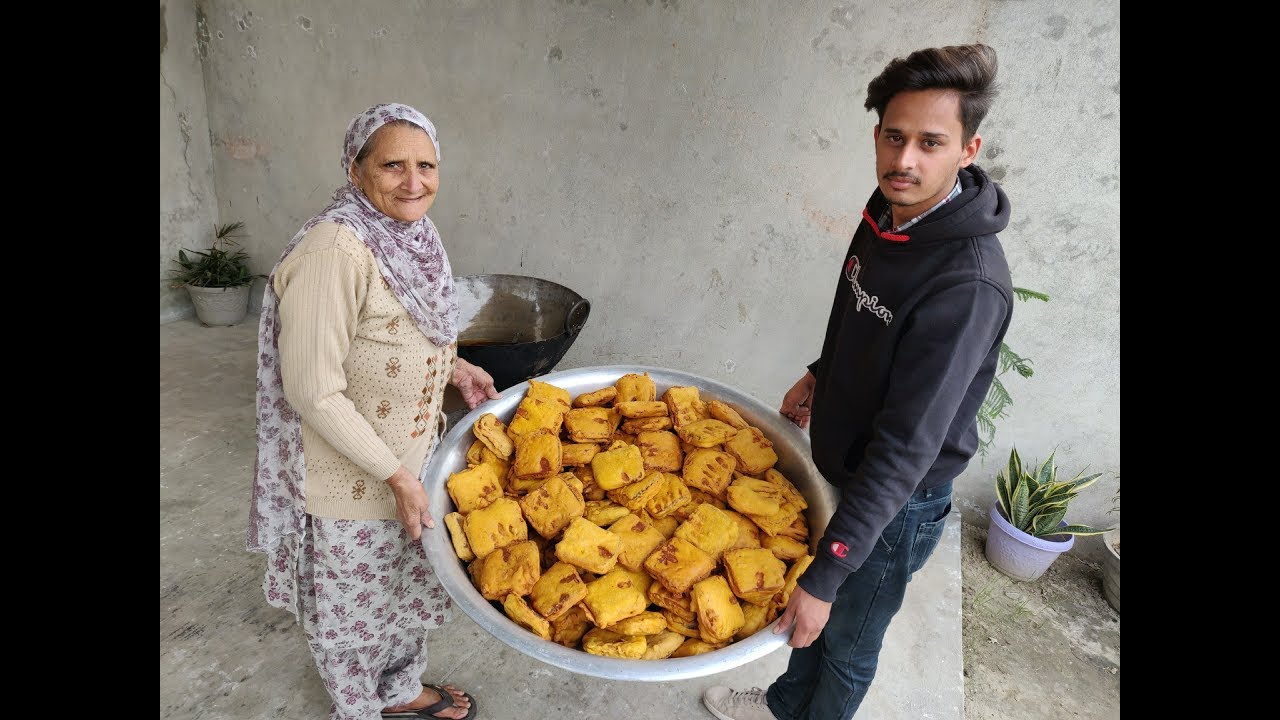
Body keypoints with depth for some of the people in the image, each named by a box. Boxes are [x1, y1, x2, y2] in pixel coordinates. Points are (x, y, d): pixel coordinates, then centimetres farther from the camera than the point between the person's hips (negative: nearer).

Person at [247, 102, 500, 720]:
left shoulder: (410, 235, -1)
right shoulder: (334, 248, -27)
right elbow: (312, 390, -26)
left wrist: (453, 367, 0)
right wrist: (395, 476, -21)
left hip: (412, 459, 8)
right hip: (350, 479, -8)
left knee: (409, 588, 26)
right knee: (354, 607, 18)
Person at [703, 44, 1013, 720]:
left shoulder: (968, 283, -31)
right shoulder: (885, 215, -6)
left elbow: (907, 447, -32)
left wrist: (826, 574, -30)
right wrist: (821, 374, 20)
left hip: (895, 504, -7)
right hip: (836, 466, 7)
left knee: (846, 644, 18)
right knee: (810, 615, 28)